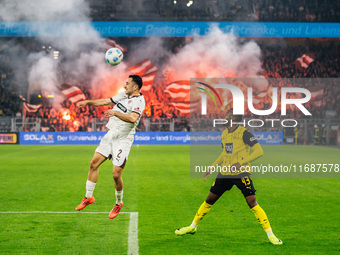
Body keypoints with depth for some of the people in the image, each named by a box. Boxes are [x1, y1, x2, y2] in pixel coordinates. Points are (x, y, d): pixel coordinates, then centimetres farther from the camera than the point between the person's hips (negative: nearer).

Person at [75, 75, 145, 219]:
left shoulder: (139, 101, -16)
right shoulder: (124, 95, 10)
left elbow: (133, 118, -33)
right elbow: (106, 101, 22)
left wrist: (115, 113, -43)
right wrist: (88, 102, 15)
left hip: (123, 140, -7)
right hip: (110, 135, 8)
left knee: (116, 174, -9)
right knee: (94, 163, 4)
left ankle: (119, 203, 15)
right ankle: (89, 197, 19)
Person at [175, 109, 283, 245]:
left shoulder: (244, 133, -12)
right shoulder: (224, 134, 9)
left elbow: (259, 151, -16)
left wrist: (240, 163, -22)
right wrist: (212, 167, 21)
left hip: (241, 173, -6)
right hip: (225, 172, 6)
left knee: (252, 203, -15)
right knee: (209, 200, 11)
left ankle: (270, 235, -7)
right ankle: (192, 227, 28)